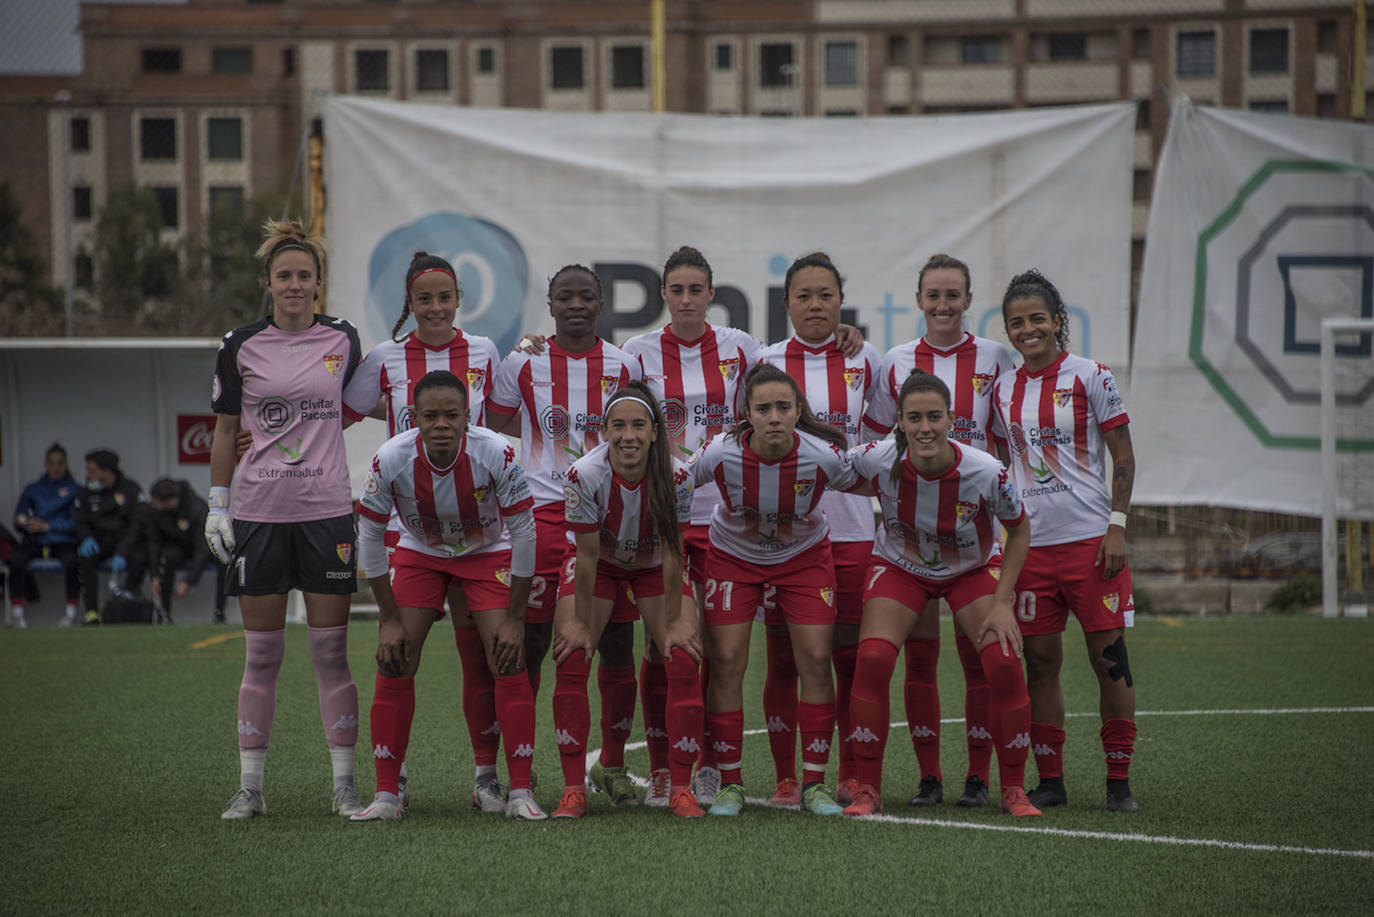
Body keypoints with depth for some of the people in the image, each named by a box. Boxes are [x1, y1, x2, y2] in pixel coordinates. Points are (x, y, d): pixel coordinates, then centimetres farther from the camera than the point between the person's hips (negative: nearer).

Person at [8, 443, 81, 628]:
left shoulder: (75, 491, 10)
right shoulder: (33, 490, 18)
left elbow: (77, 523, -2)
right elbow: (18, 520, 13)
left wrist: (47, 526, -10)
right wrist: (24, 523, -12)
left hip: (63, 541, -2)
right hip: (35, 543, 2)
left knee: (71, 558, -37)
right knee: (16, 556, -32)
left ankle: (71, 612, -31)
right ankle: (17, 611, -30)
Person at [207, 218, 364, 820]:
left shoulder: (342, 339, 4)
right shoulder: (240, 346, 0)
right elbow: (224, 432, 6)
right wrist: (217, 506, 2)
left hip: (327, 510, 1)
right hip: (258, 512, 0)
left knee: (331, 653, 0)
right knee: (261, 655, 2)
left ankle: (344, 786, 4)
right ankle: (249, 787, 9)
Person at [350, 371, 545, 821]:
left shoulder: (496, 454, -30)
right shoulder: (390, 459, -27)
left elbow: (523, 532, -19)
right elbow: (369, 536, -13)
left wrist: (515, 617, -17)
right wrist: (390, 619, -12)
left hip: (488, 553, -1)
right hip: (419, 553, 1)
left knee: (510, 662, -14)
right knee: (393, 664, -10)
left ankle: (520, 793, -7)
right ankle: (386, 796, -1)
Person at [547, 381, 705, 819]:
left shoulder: (676, 477, -29)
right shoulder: (584, 475, -30)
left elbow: (672, 555, -20)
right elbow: (587, 556, -21)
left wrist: (675, 622, -15)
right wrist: (581, 622, -16)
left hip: (654, 566, 0)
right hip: (599, 564, 0)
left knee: (684, 661, -14)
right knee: (571, 660, -15)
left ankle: (680, 789, -7)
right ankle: (573, 790, -8)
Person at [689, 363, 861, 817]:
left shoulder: (824, 456, -27)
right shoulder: (721, 453, -28)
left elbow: (868, 486, -6)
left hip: (804, 557, 0)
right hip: (733, 555, 0)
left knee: (815, 660, -8)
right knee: (727, 661, -9)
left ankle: (814, 784, 3)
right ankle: (729, 784, 2)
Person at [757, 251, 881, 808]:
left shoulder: (864, 361, 6)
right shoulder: (764, 364, 4)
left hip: (849, 527, 1)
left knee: (852, 657, 1)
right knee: (783, 658, 1)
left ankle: (852, 777, 11)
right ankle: (785, 779, 7)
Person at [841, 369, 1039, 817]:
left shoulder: (986, 472, -30)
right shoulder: (879, 460, -28)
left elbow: (1019, 530, -12)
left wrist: (1001, 603, -15)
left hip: (973, 571, 0)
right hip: (899, 567, 0)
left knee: (1004, 664, -18)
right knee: (872, 659, -21)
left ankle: (1013, 791, 0)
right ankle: (867, 789, -7)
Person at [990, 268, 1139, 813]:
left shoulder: (1089, 378, -3)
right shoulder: (1003, 390, 8)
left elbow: (1123, 457, -2)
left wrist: (1117, 527, -9)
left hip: (1091, 538, -4)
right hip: (1032, 543, 4)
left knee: (1109, 656, -3)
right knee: (1040, 661, 4)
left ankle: (1119, 781, 4)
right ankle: (1050, 780, 11)